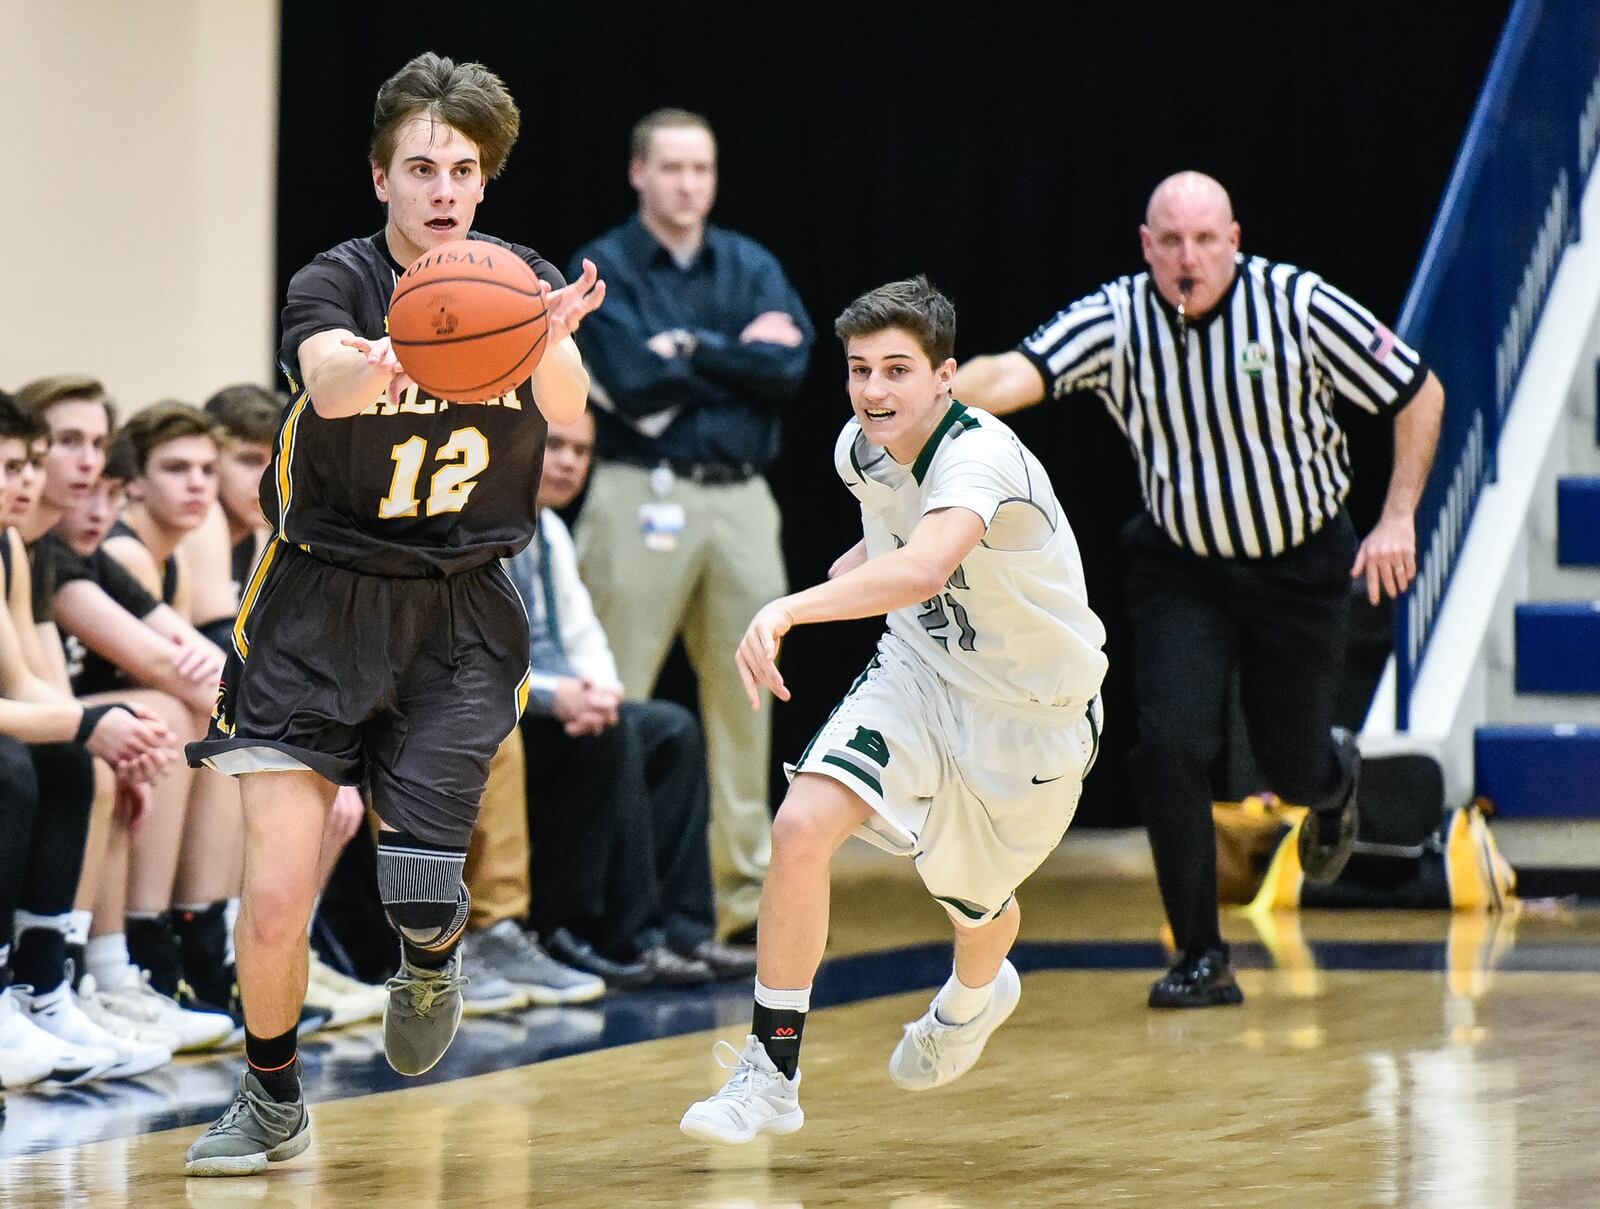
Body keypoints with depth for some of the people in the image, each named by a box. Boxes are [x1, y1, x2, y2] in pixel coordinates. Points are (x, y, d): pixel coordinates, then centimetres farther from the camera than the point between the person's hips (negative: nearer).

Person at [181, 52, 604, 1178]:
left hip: (460, 619, 1)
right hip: (321, 609, -1)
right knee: (274, 903, -8)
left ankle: (431, 960, 28)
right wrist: (385, 358, -57)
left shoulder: (520, 277, -3)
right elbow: (326, 382, -33)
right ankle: (273, 1102, 19)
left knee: (424, 900, -10)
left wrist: (551, 338, -47)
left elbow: (567, 407, -23)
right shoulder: (338, 281, -10)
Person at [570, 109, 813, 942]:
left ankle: (747, 884, 14)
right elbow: (631, 379, -14)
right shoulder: (604, 268, 0)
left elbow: (789, 366, -4)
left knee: (743, 696, 7)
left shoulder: (751, 268, 12)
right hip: (643, 497, -4)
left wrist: (688, 350, -8)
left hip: (741, 500, 4)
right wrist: (740, 352, -4)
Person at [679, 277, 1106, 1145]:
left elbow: (925, 568, -56)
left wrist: (791, 609, -66)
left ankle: (974, 996, 58)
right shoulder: (861, 450, -10)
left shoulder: (979, 456, -34)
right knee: (801, 826, -21)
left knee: (972, 904, 17)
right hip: (920, 670, 5)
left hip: (1030, 713, -4)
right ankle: (771, 1073, -12)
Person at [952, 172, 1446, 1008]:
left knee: (1290, 767, 6)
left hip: (1300, 566, -1)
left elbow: (1419, 394, -7)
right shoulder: (1116, 321, -15)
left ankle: (1334, 776, 47)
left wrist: (1398, 518, -13)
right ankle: (1202, 958, -4)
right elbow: (1016, 375, -32)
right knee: (1169, 743, -16)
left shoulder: (1298, 306, -17)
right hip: (1182, 569, 1)